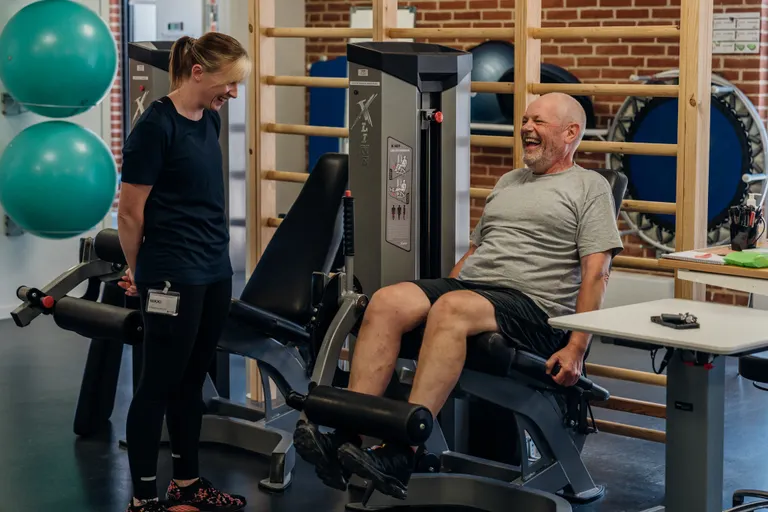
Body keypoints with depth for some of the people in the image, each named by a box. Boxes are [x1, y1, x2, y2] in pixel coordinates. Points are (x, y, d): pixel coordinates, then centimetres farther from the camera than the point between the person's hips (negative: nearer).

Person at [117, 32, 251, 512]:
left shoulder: (210, 120, 8)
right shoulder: (156, 126, -16)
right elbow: (130, 211, -11)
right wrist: (139, 272, 2)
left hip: (215, 271, 7)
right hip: (173, 277, -7)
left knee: (191, 380, 15)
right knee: (160, 384, 1)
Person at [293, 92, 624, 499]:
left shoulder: (590, 187, 7)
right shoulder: (507, 182, 30)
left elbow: (595, 273, -3)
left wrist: (576, 348, -13)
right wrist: (441, 292, 16)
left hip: (533, 305, -7)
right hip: (466, 284, 7)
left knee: (451, 310, -37)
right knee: (387, 302, -22)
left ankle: (402, 455, -43)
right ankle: (347, 433, -32)